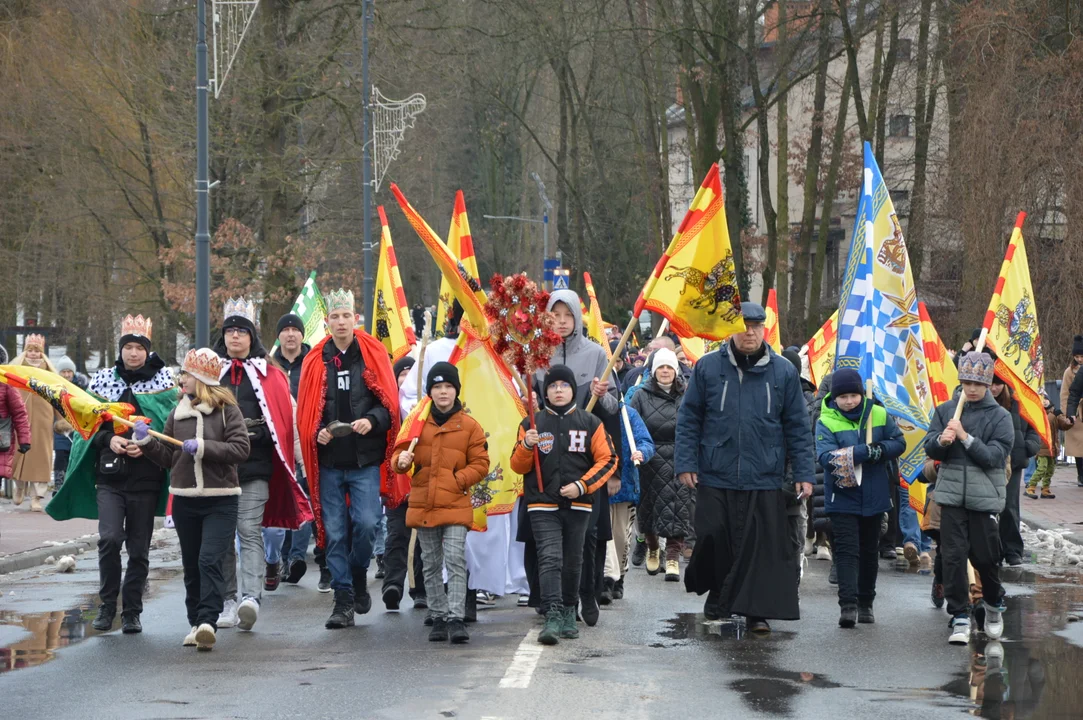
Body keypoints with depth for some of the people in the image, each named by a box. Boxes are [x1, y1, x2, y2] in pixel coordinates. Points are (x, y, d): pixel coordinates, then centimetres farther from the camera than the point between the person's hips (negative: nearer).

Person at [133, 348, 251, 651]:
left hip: (220, 501, -5)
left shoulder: (227, 409, -4)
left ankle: (208, 621, -22)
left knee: (210, 560, -17)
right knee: (191, 565, 10)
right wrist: (146, 441, -4)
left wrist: (203, 447, -17)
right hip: (185, 501, 5)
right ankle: (197, 624, 19)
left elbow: (241, 448, -14)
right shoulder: (178, 412, 11)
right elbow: (167, 457, 11)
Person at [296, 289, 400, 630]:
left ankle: (358, 577, 15)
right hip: (328, 461, 2)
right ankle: (343, 601, 7)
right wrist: (317, 433, -9)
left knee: (366, 524, -12)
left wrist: (372, 421, -16)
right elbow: (305, 411, 9)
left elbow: (389, 402, 2)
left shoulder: (373, 355, 2)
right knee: (334, 532, 2)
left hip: (365, 459, -2)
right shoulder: (315, 361, 7)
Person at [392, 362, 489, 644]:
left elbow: (480, 464, 2)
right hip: (423, 505, 3)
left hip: (455, 506, -3)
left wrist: (458, 480, -11)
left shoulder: (469, 426, 2)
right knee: (431, 565, 10)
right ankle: (439, 618, 18)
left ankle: (456, 618, -14)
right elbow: (400, 453, 9)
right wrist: (401, 460, -14)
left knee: (455, 561, -13)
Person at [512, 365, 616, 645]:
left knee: (572, 562, 11)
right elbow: (518, 466, 6)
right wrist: (526, 447, -16)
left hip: (578, 505, 1)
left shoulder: (590, 423, 5)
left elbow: (607, 460, 4)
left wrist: (581, 485, -9)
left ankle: (568, 615, 27)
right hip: (543, 506, -1)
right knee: (549, 559, -15)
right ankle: (552, 619, -23)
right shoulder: (532, 424, 6)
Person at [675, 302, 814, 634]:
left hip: (764, 480, 0)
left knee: (762, 546, -3)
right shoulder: (707, 367, 2)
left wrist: (803, 472, 3)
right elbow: (689, 419, 6)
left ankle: (758, 611, 5)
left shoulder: (783, 371, 4)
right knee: (714, 539, 2)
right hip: (715, 478, 0)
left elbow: (797, 426, 7)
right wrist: (685, 463, -1)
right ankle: (718, 597, 25)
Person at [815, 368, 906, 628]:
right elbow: (827, 457, -23)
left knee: (869, 551, 13)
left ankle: (865, 603, 24)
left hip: (874, 497, 4)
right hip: (842, 497, -4)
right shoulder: (826, 422, -10)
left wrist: (880, 449, -18)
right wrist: (864, 452, -31)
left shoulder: (878, 415, 0)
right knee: (847, 550, -11)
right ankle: (848, 604, -17)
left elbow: (899, 443, 4)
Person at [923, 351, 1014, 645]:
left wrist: (965, 437, -18)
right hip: (951, 493, 2)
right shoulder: (945, 410, 6)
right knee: (953, 555, -5)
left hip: (984, 496, -1)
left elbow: (995, 456, -10)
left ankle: (994, 605, 32)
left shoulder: (1000, 416, -1)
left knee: (985, 556, 4)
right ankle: (960, 619, 0)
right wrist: (941, 440, -19)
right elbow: (929, 449, 3)